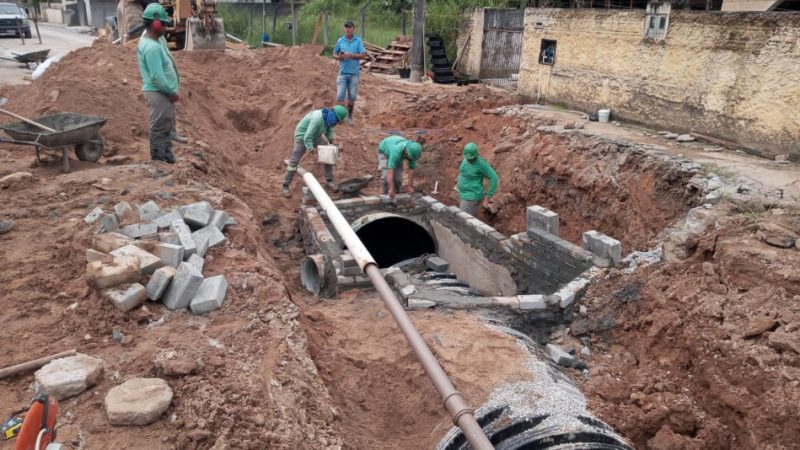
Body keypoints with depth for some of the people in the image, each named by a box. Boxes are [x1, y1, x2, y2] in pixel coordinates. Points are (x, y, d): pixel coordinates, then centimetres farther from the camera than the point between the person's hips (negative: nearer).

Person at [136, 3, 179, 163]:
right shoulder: (151, 47, -21)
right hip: (159, 93, -10)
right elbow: (157, 76, -24)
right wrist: (171, 92, -15)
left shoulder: (152, 40, 11)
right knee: (160, 129, -4)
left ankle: (168, 159, 25)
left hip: (164, 93, 10)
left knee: (167, 127, 16)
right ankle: (158, 162, 2)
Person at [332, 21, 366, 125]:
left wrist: (351, 55, -16)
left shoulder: (358, 41, 0)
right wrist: (339, 57, -10)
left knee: (352, 97, 7)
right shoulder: (340, 41, 5)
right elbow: (334, 54, 12)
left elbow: (363, 55, -5)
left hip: (354, 73, -1)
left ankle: (349, 116, 20)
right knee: (340, 96, -5)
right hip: (343, 72, 1)